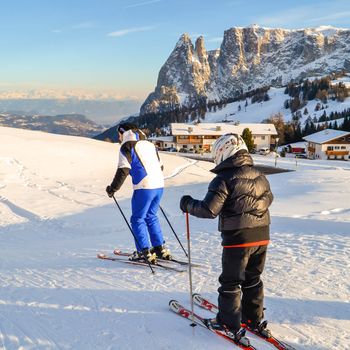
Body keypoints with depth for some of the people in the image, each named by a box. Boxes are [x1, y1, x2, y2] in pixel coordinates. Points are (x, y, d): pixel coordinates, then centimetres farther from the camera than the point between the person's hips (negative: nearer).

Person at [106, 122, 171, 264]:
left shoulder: (127, 147, -2)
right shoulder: (150, 144, 20)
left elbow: (123, 171, -10)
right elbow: (160, 165, 24)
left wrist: (112, 189, -2)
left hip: (144, 187, -7)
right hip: (159, 185, 7)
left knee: (138, 219, 4)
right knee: (151, 216, 19)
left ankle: (144, 252, 3)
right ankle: (160, 248, 20)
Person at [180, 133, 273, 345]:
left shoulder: (224, 179, -17)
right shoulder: (260, 176, 6)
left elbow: (209, 209, -21)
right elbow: (268, 199, 21)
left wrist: (188, 205, -5)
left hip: (237, 239, -7)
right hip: (262, 237, 7)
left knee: (230, 282, 8)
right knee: (253, 280, 21)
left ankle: (230, 324, 17)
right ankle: (255, 320, 30)